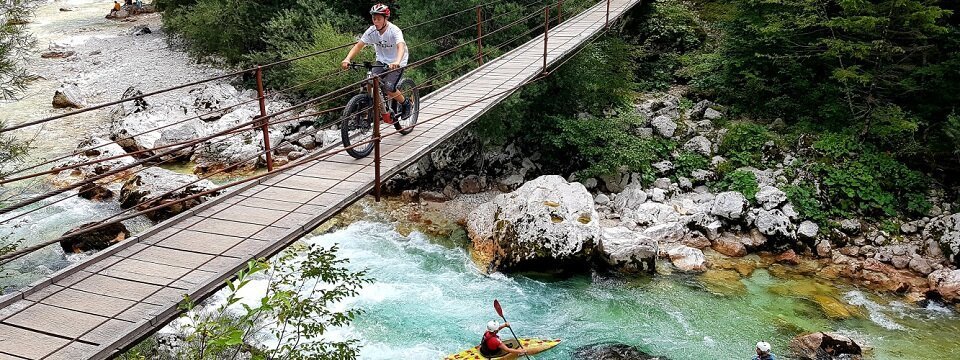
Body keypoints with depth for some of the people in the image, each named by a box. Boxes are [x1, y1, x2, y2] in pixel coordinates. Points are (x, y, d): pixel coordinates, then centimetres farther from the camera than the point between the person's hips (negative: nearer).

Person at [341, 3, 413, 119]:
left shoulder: (394, 31, -25)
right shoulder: (371, 31, -12)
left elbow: (401, 47, -41)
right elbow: (359, 45, -16)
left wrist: (397, 62, -62)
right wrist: (347, 59, -34)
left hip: (397, 63, -5)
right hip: (381, 61, 5)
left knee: (388, 88, -20)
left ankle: (406, 103, 8)